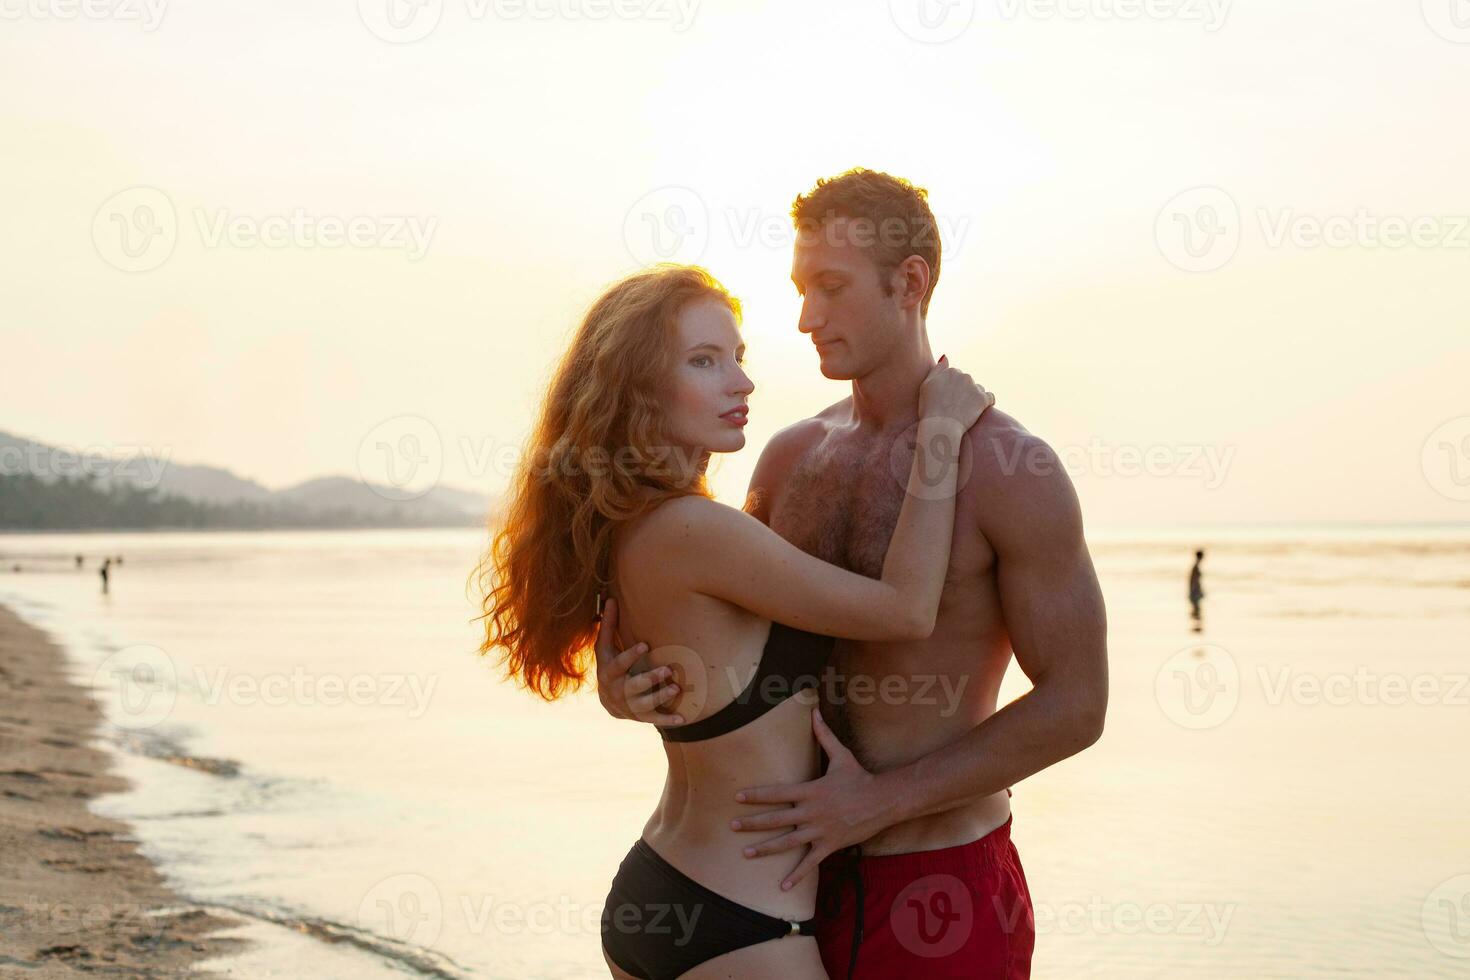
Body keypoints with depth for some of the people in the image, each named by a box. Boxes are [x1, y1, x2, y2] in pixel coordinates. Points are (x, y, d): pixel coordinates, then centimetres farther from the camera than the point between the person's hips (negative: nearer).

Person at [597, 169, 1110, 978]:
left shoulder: (1012, 471, -13)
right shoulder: (790, 456, 4)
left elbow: (1075, 705, -13)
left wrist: (880, 799, -17)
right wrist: (630, 682, -9)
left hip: (942, 891, -5)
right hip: (806, 875, 5)